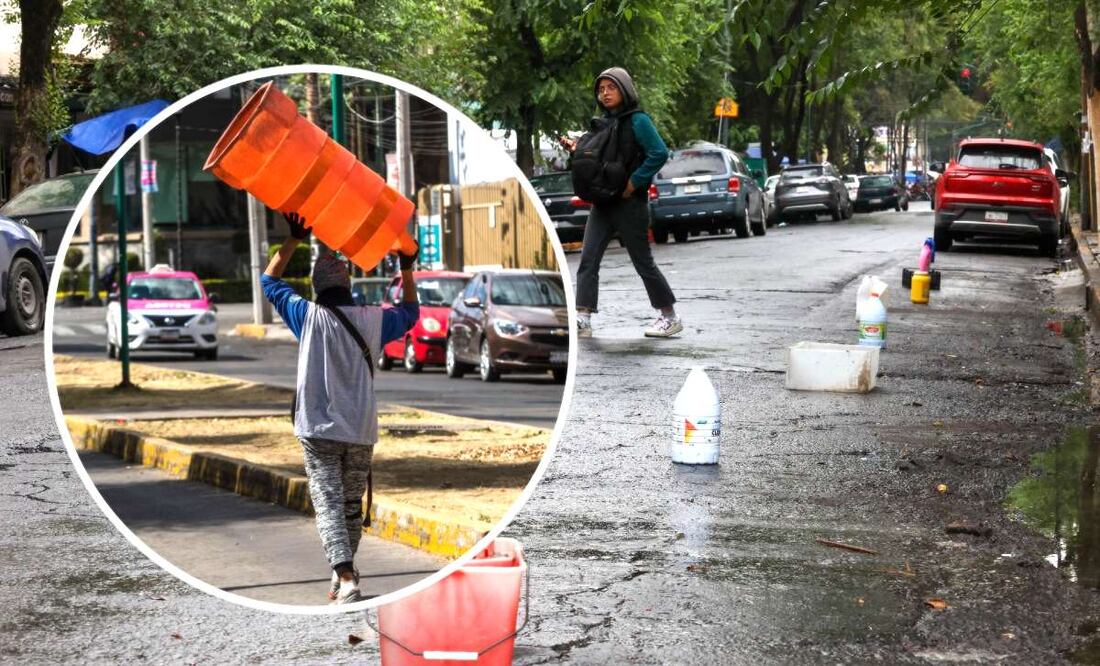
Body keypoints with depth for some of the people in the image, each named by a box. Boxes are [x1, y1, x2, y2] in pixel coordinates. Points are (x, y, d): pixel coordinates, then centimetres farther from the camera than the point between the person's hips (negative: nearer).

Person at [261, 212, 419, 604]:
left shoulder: (309, 316, -6)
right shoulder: (372, 320, 1)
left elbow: (269, 279, 10)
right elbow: (409, 312, 24)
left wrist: (294, 240, 14)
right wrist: (407, 267, 29)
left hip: (319, 431, -3)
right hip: (361, 431, 3)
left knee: (328, 504, -8)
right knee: (352, 506, 15)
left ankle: (346, 579, -24)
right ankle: (341, 578, 25)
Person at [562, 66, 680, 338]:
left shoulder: (637, 121, -8)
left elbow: (660, 153, -18)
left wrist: (634, 182, -20)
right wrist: (576, 150, 4)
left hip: (630, 203, -7)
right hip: (602, 202, 7)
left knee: (642, 261, 1)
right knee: (588, 259, -5)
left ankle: (670, 316, 15)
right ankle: (582, 320, -9)